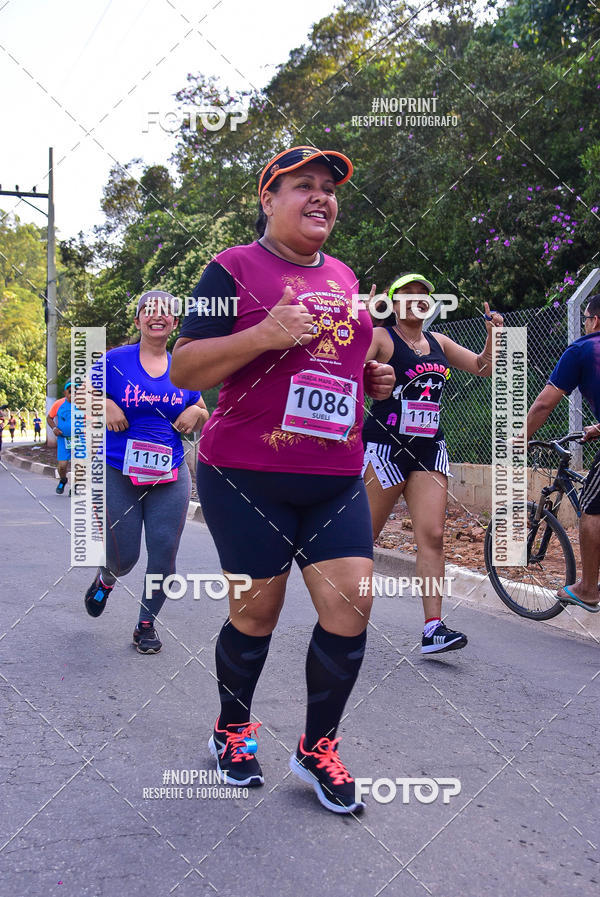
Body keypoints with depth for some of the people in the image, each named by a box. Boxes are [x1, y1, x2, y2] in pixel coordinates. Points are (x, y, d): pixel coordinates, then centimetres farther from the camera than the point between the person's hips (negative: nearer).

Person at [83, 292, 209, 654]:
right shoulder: (115, 361, -2)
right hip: (118, 475, -2)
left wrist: (196, 413, -5)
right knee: (123, 558, 3)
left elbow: (202, 420, 18)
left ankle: (147, 624, 19)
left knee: (164, 554, -1)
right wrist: (105, 406, -12)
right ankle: (105, 580, 41)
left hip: (170, 476, 2)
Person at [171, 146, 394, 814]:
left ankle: (317, 747, 18)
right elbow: (184, 369, -8)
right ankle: (232, 729, 31)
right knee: (255, 615, 4)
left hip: (337, 479, 5)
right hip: (248, 479, -5)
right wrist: (263, 336, -22)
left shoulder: (342, 276, 16)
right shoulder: (235, 268, -3)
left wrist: (371, 378, 9)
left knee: (351, 608, -2)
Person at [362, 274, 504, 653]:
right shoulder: (381, 337, -4)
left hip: (430, 449, 5)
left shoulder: (438, 341, 15)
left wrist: (493, 335, 6)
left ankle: (433, 629, -6)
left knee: (433, 536, -5)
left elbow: (484, 368, 22)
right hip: (386, 446, -5)